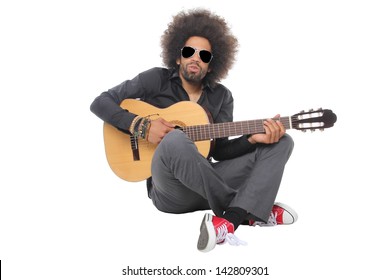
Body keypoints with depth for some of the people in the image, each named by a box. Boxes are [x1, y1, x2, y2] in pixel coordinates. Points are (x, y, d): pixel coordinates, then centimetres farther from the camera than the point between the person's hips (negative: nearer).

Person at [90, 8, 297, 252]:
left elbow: (220, 151, 2)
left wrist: (253, 139, -17)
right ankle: (251, 211, -22)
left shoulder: (221, 97, 9)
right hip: (169, 189, -4)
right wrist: (143, 125, -17)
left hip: (208, 182, 5)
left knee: (281, 142, -10)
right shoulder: (157, 79, -1)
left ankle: (227, 221, -34)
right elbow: (100, 103, -4)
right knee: (176, 140, -40)